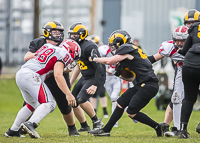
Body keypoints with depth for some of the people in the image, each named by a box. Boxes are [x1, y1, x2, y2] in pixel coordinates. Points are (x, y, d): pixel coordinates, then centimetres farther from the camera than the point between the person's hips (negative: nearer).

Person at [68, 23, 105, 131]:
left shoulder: (89, 48, -22)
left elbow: (99, 67, -24)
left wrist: (95, 86, -27)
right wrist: (70, 82, 19)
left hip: (95, 78, -10)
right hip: (85, 78, 10)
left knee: (81, 99, -25)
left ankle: (97, 122, -8)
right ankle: (84, 126, 21)